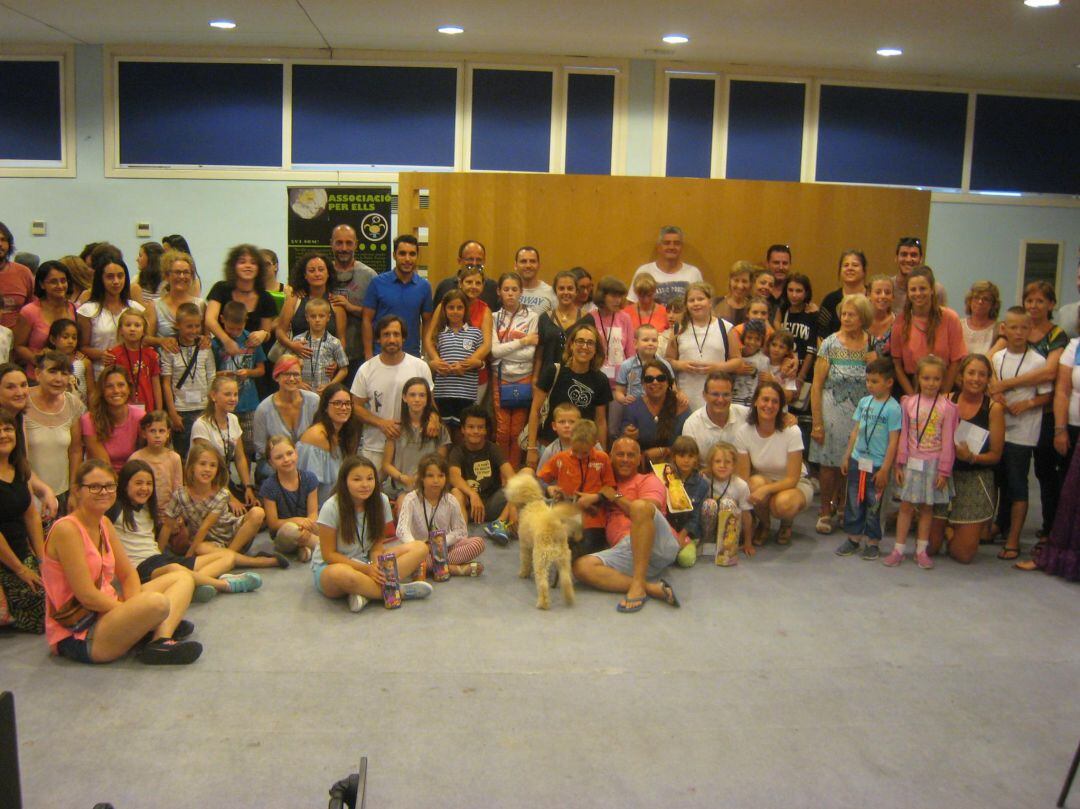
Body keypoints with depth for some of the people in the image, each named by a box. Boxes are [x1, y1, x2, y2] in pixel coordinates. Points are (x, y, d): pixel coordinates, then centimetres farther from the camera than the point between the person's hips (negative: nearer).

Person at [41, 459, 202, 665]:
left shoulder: (104, 524, 10)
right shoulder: (66, 529, -16)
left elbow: (128, 575, 11)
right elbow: (87, 595, -20)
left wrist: (135, 610, -9)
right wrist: (136, 613, -13)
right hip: (77, 637, -10)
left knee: (183, 579, 7)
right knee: (157, 602, -36)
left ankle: (161, 639, -14)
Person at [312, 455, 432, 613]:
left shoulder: (381, 501, -5)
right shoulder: (331, 508, -17)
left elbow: (377, 545, 0)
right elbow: (328, 554, -13)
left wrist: (377, 566, -23)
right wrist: (366, 569, -23)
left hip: (366, 563, 5)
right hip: (330, 566, -5)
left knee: (420, 548, -14)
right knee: (343, 574, -44)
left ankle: (364, 592, -29)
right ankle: (398, 591, -23)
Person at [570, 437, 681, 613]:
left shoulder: (648, 480, 17)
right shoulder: (607, 485, 31)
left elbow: (643, 510, -4)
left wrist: (616, 497, 6)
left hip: (657, 546, -4)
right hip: (624, 550, 4)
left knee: (640, 505, -34)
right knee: (581, 567, -22)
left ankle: (638, 584, -39)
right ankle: (652, 588, -31)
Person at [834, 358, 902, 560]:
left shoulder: (893, 408, -12)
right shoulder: (864, 402, 5)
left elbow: (893, 441, -12)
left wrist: (885, 469, -13)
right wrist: (846, 456, 11)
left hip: (877, 465, -5)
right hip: (857, 460, 5)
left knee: (873, 505, 5)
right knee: (854, 502, 11)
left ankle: (873, 542, 18)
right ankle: (853, 538, 23)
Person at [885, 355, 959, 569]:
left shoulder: (947, 407, -7)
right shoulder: (908, 403, 0)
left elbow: (948, 442, -6)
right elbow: (904, 436, 3)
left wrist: (944, 470, -7)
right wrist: (900, 463, 2)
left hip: (933, 464, -1)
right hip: (912, 463, 2)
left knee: (927, 507, 8)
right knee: (906, 506, 5)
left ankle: (921, 550, 18)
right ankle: (898, 549, 12)